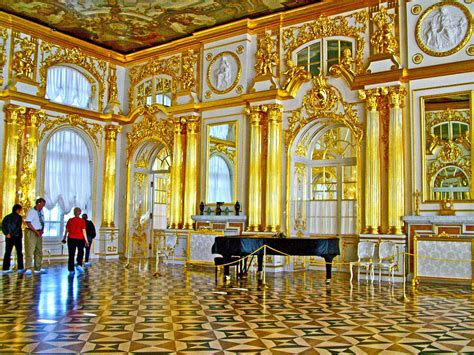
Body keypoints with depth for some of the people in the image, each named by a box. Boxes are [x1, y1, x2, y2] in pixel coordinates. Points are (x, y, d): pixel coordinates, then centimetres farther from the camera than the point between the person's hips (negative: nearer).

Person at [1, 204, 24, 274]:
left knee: (7, 252, 7)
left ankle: (5, 268, 4)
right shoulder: (18, 217, -7)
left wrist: (7, 233, -8)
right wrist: (11, 234, -12)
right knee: (19, 253, 4)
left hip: (9, 238, 5)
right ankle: (20, 268, 3)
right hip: (17, 237, -5)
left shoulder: (7, 217, 9)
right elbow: (18, 227, -17)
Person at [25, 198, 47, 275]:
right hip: (31, 232, -8)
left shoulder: (41, 212, 9)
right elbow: (28, 223, -17)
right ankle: (28, 269, -4)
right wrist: (36, 231, -19)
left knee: (39, 251, 11)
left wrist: (42, 230, 1)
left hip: (39, 233, 8)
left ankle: (38, 269, 18)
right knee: (30, 250, -7)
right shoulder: (31, 212, -11)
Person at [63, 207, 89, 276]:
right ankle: (79, 265, 6)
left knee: (71, 255, 6)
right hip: (80, 239, -2)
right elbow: (84, 231, -9)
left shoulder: (70, 220, 1)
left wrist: (64, 238, 20)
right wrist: (86, 241, -5)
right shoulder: (82, 221, -7)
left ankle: (71, 270, 8)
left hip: (71, 239, 2)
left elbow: (66, 230, 7)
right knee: (80, 252, 21)